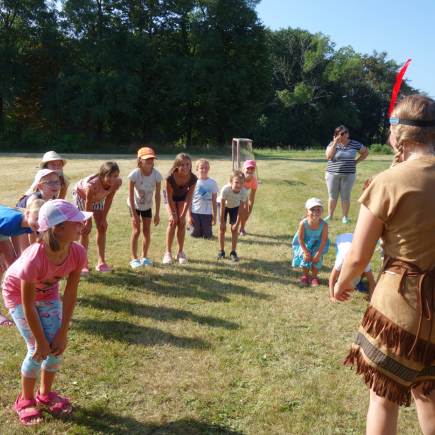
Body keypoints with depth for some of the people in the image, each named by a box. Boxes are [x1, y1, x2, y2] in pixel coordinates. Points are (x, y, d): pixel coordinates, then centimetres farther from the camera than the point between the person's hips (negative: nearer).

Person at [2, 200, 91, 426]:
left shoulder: (78, 253, -28)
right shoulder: (34, 259, -41)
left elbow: (70, 294, -15)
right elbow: (28, 306, -29)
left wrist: (62, 333, -12)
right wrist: (40, 341, -18)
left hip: (47, 291, 5)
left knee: (56, 344, -2)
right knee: (38, 349, -9)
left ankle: (45, 394, 25)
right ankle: (26, 400, 18)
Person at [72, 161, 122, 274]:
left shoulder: (117, 182, -31)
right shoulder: (93, 183, -44)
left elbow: (108, 200, -17)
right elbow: (88, 203, -30)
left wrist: (104, 219, -13)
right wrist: (88, 222, -22)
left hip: (98, 198, 5)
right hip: (81, 194, -4)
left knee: (102, 228, -2)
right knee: (85, 229, -8)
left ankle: (101, 262, 5)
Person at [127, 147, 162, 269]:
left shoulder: (157, 174, -22)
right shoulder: (135, 174, -29)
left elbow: (157, 195, -14)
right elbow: (131, 196, -23)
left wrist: (157, 213, -13)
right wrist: (134, 214, -22)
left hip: (147, 206, 3)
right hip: (135, 205, -3)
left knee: (147, 231, 3)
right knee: (136, 230, -8)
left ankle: (144, 257, 20)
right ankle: (134, 258, 4)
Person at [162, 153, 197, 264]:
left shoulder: (193, 178, -30)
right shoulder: (170, 177, -37)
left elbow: (189, 198, -20)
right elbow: (169, 197, -24)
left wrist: (183, 215, -20)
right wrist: (173, 213, -20)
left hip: (183, 196, 2)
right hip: (170, 196, -2)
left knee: (182, 223, -8)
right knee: (172, 222, -16)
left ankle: (180, 253, 3)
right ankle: (168, 253, -7)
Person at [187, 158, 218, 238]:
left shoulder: (213, 183, 1)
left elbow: (214, 201, 4)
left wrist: (214, 216, 3)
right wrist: (189, 215, -3)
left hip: (207, 213, 1)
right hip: (195, 212, -1)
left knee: (207, 236, 4)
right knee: (194, 235, 5)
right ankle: (190, 226, 36)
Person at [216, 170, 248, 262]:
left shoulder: (244, 192, -33)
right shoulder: (225, 189, -38)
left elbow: (241, 209, -21)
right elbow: (222, 207, -27)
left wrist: (237, 224, -16)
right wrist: (222, 222, -19)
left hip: (235, 206, 1)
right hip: (224, 204, -1)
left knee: (234, 229, -5)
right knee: (222, 228, -4)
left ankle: (233, 252, 6)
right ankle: (221, 251, 10)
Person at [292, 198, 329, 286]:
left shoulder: (324, 225, -30)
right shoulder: (303, 223, -31)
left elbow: (323, 241, -22)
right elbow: (300, 239, -19)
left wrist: (317, 255, -20)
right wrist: (306, 252, -17)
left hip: (317, 245, 0)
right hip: (305, 244, 0)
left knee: (317, 259, -11)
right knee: (305, 258, -6)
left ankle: (314, 277, 13)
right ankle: (305, 276, 20)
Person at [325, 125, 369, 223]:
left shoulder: (354, 144, 3)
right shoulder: (333, 144, 0)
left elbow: (366, 152, 14)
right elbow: (329, 156, -14)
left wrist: (356, 162, 4)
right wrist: (336, 143, -13)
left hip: (348, 175, 0)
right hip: (333, 174, 0)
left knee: (345, 197, 4)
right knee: (333, 196, 7)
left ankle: (345, 217, 13)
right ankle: (329, 216, 17)